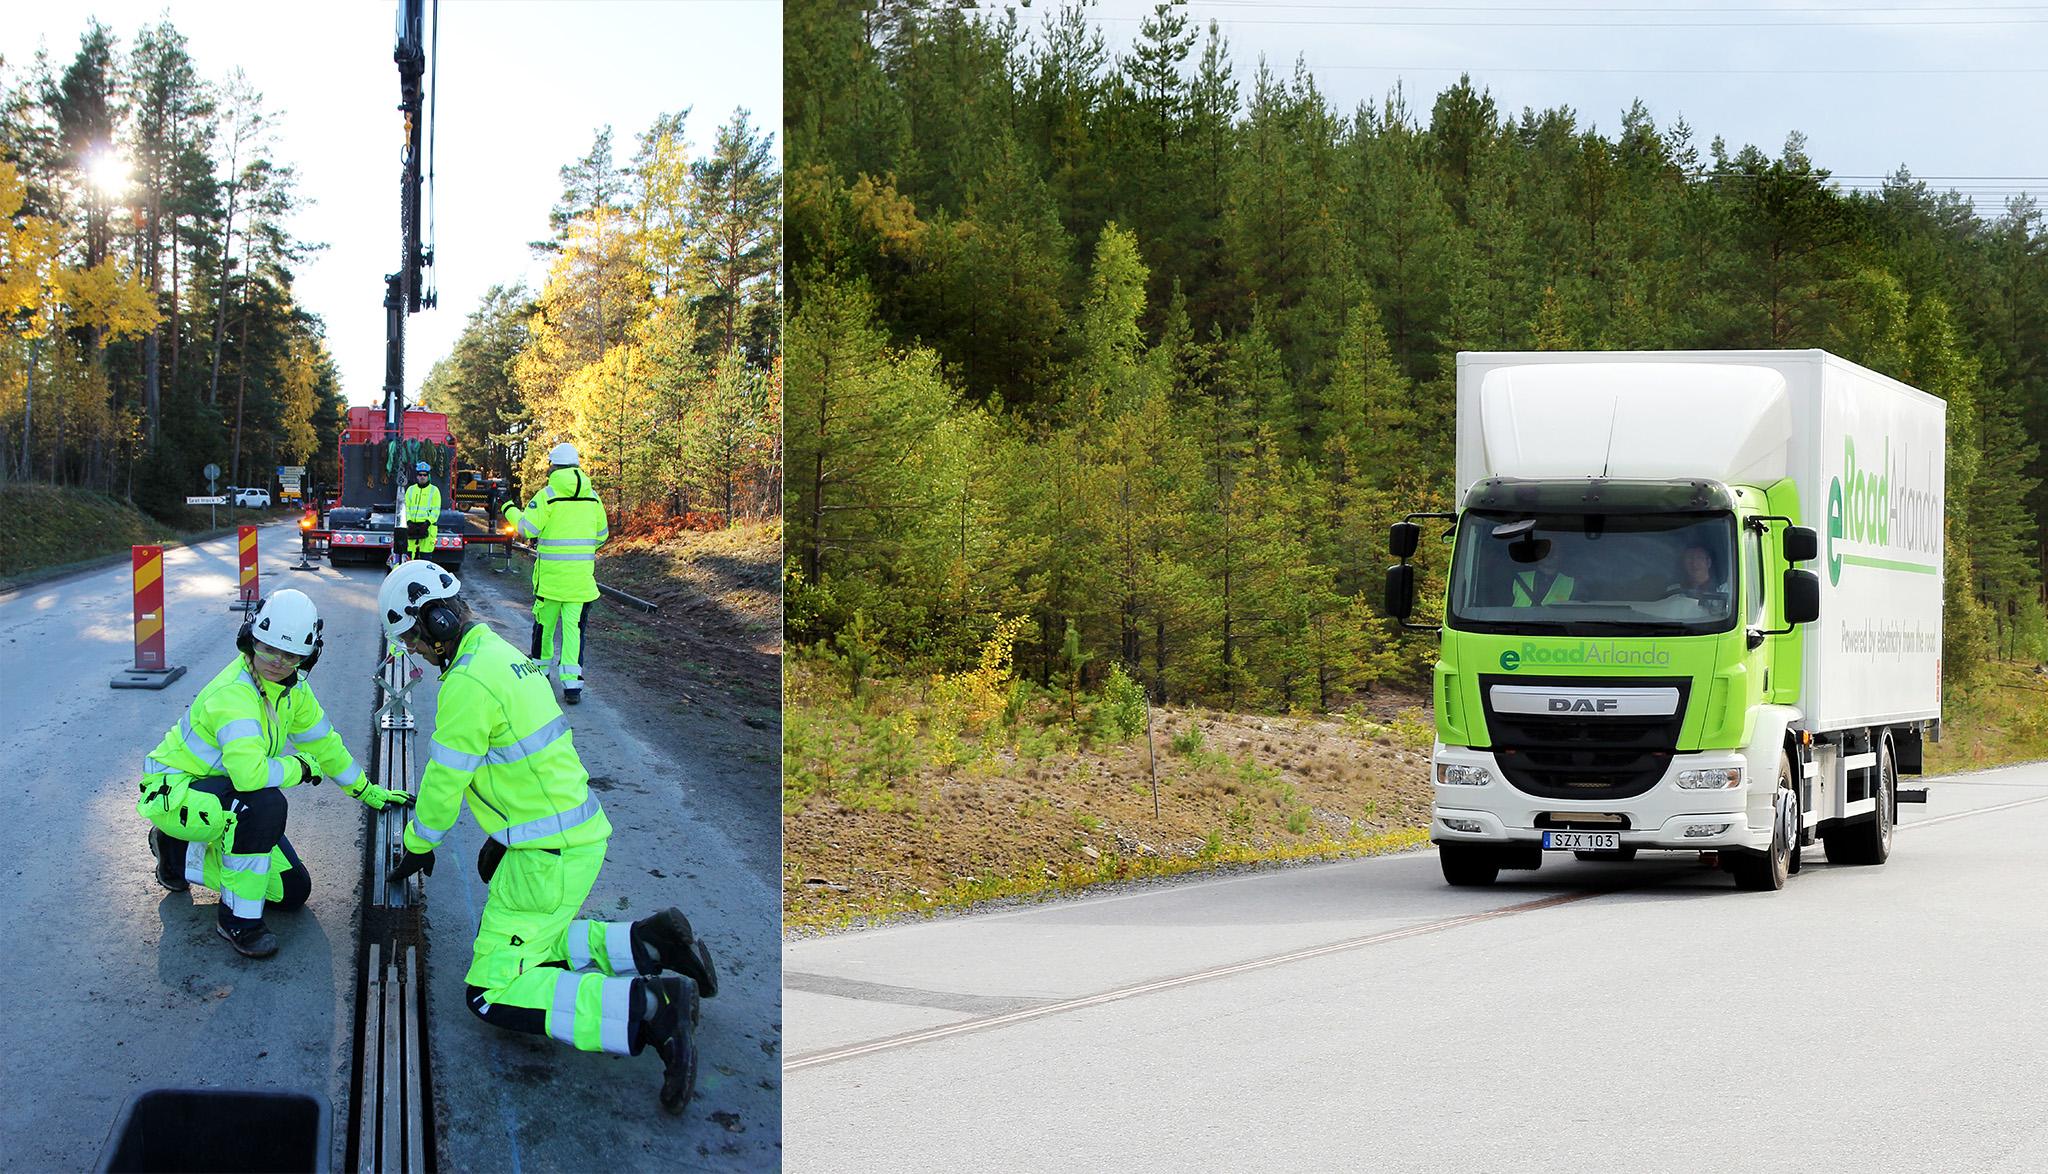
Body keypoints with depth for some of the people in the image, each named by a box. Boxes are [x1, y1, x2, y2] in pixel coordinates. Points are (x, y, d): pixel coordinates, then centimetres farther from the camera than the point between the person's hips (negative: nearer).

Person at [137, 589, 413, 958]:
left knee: (294, 891, 5)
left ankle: (181, 855, 20)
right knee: (266, 803, -36)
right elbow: (250, 773, -43)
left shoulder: (292, 688, -2)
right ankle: (239, 919, -20)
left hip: (225, 796, 9)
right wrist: (301, 767, -24)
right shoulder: (235, 693, -30)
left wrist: (368, 792, 23)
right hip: (175, 790, -9)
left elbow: (323, 742, 16)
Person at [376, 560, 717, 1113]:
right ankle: (648, 944, 11)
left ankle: (648, 1009, -23)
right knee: (526, 949, 27)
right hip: (578, 831, 10)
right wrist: (502, 835, 28)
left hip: (549, 856, -10)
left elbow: (444, 781, -13)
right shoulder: (502, 654, 13)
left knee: (494, 994, -9)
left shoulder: (467, 683, -20)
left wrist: (418, 845, 4)